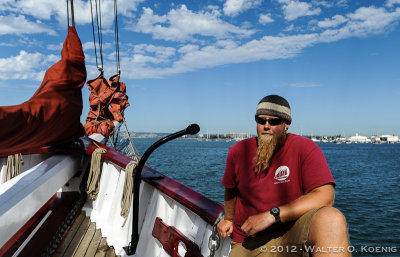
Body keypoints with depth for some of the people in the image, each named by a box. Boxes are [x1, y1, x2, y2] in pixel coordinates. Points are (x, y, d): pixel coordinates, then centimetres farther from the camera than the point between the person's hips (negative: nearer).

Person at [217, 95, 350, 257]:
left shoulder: (305, 148, -9)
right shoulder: (238, 151, 2)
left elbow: (325, 197, -21)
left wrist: (272, 215, -24)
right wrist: (228, 219, 24)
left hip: (291, 236, -2)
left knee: (332, 219, -31)